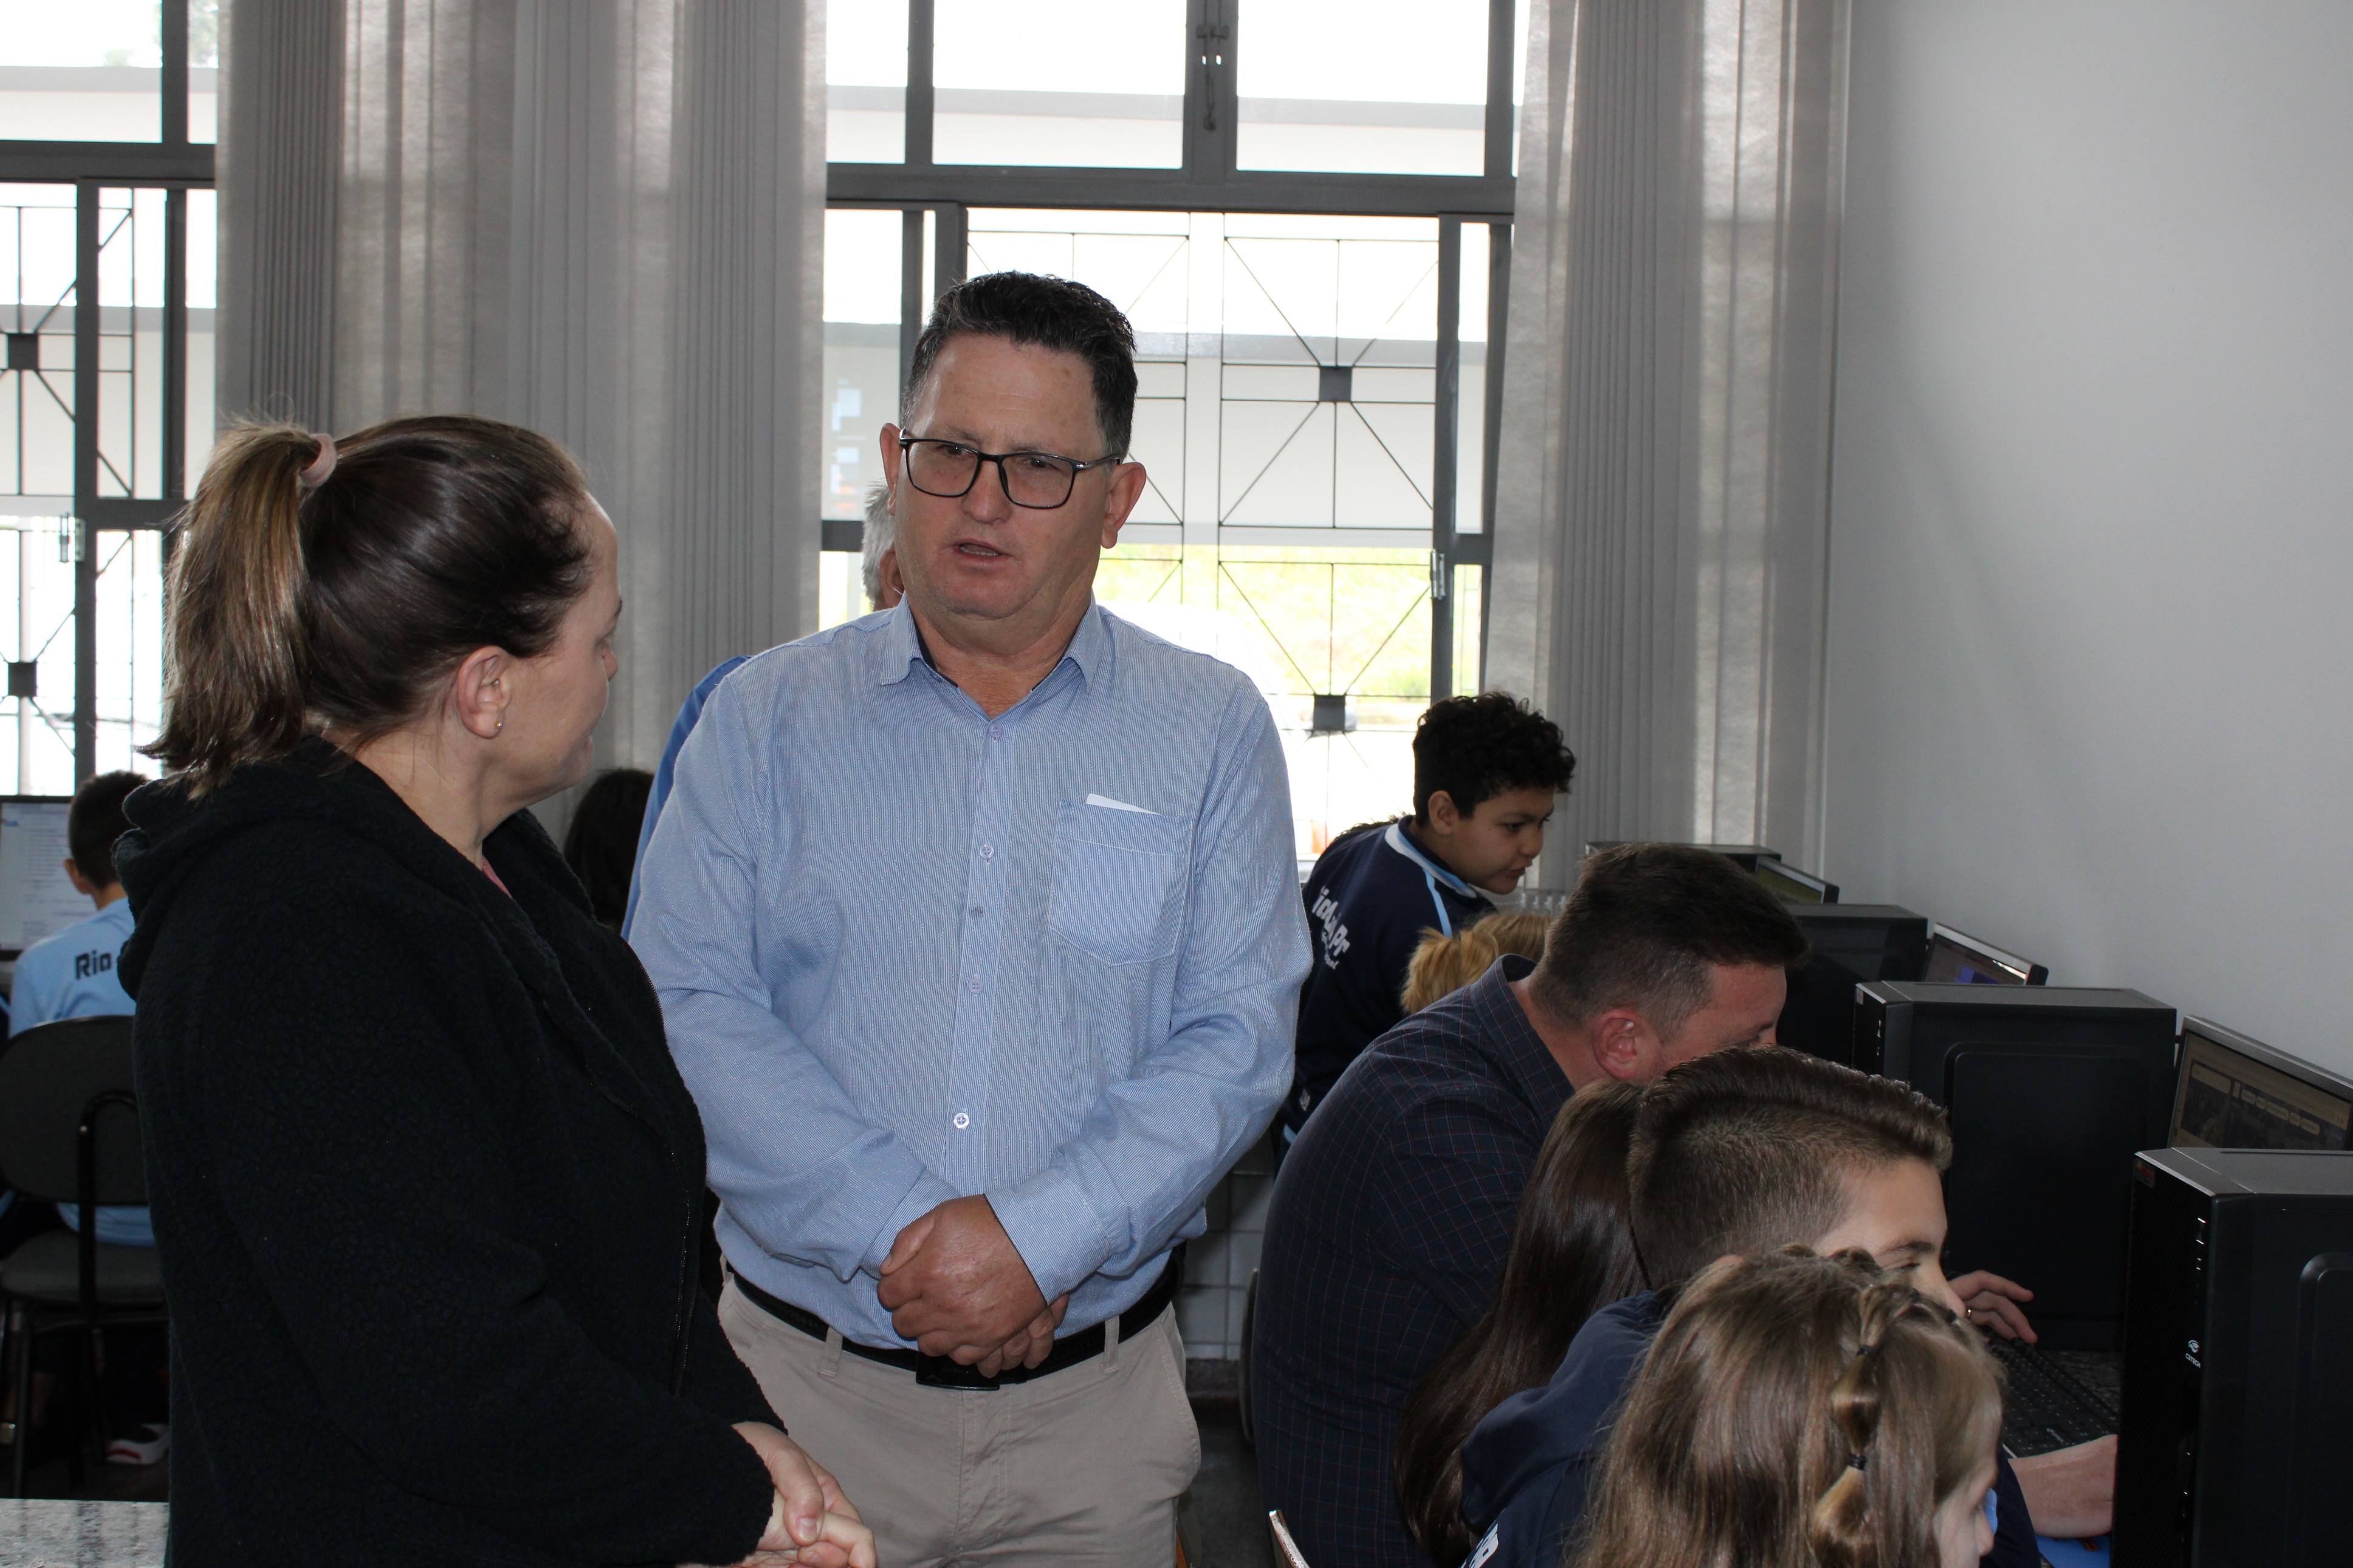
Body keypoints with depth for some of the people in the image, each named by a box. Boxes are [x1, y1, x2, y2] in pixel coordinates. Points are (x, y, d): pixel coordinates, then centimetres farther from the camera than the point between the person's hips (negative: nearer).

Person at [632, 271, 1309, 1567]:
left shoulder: (1210, 730, 2)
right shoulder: (767, 718, 3)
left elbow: (1235, 1043, -5)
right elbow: (687, 1009, -6)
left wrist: (1038, 1241, -18)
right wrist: (899, 1228, -17)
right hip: (802, 1379, 0)